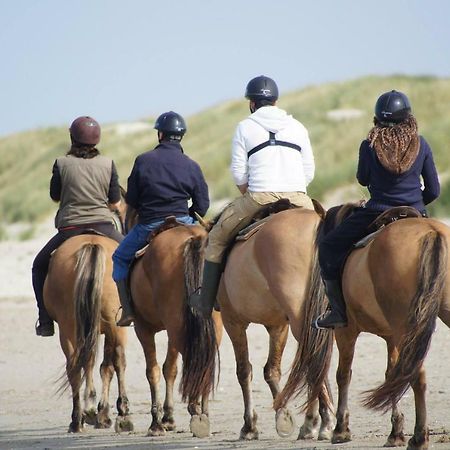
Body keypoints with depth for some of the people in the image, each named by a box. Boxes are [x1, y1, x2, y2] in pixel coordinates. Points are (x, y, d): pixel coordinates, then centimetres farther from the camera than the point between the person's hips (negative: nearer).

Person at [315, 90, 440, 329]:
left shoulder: (370, 145, -7)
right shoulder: (421, 145, 0)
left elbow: (363, 179, 8)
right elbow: (433, 190, 4)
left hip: (377, 214, -2)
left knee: (328, 248, 12)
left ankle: (338, 311, 6)